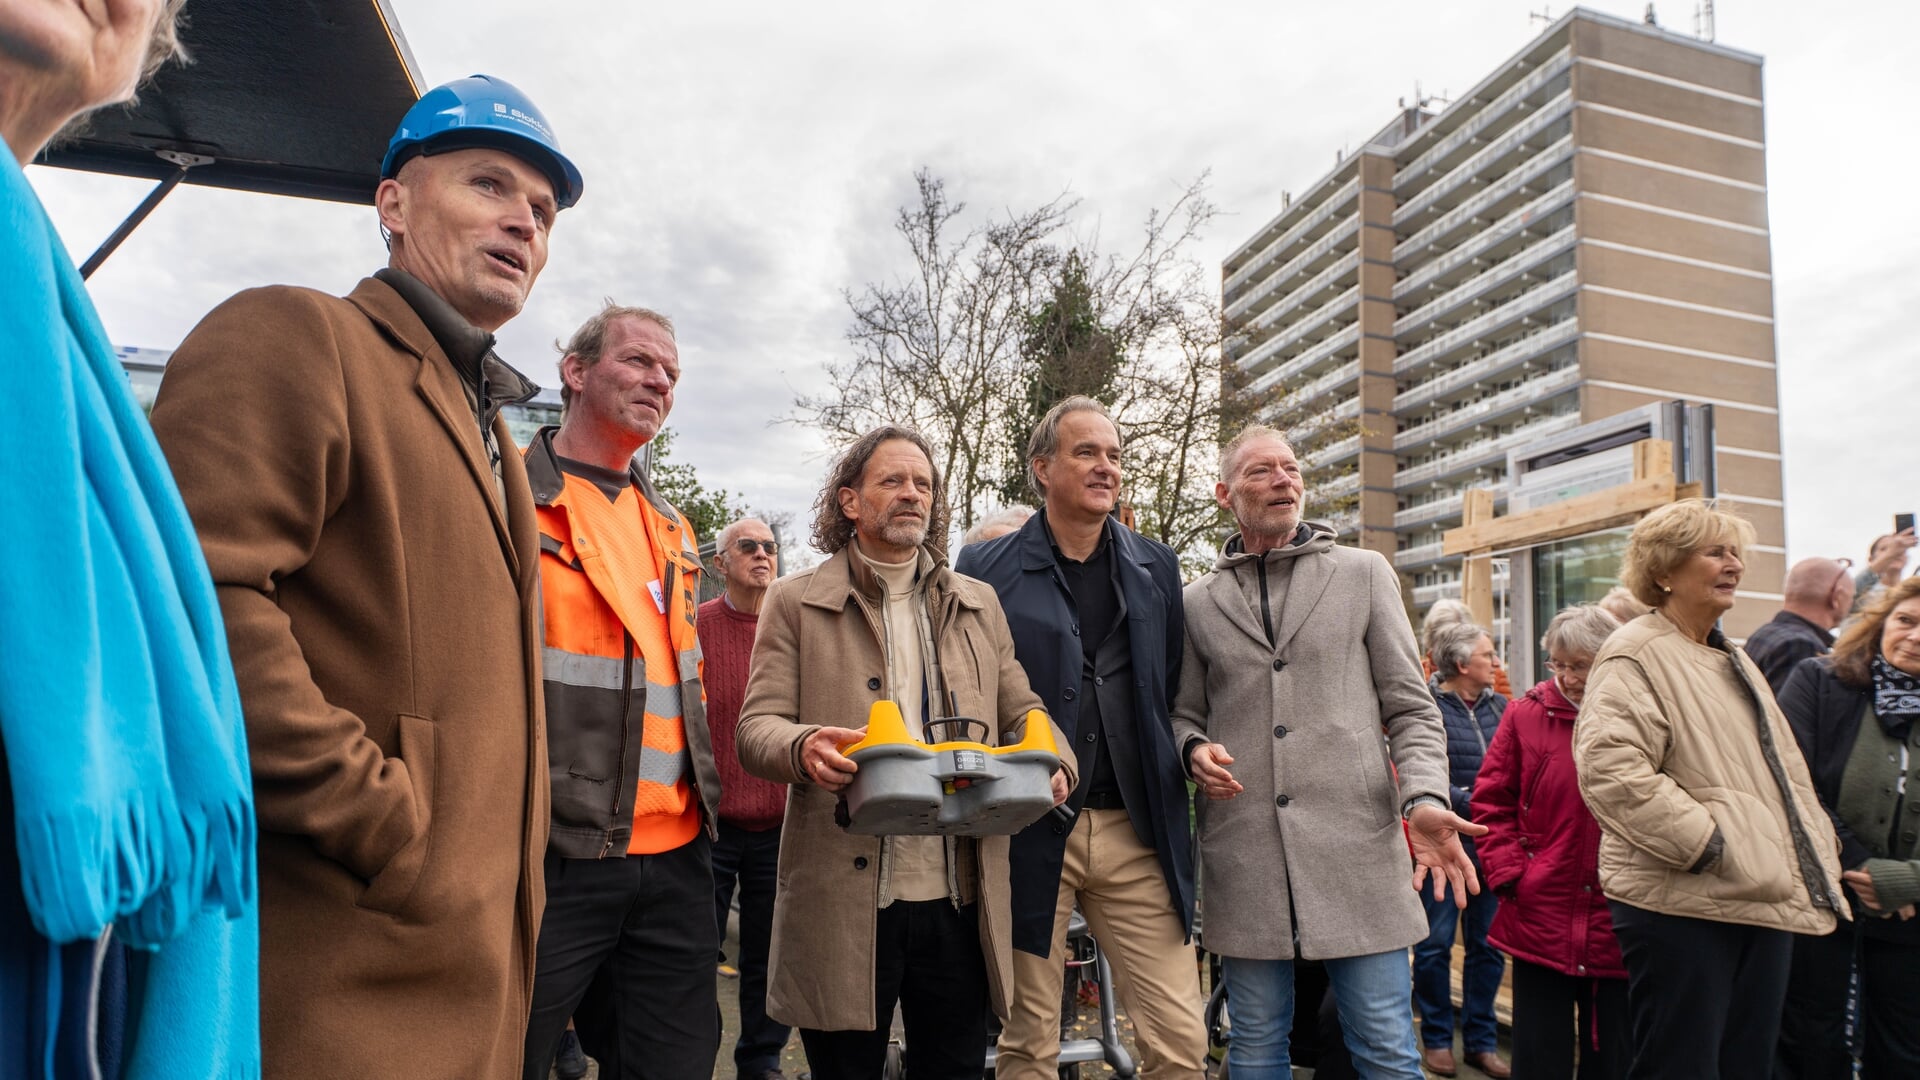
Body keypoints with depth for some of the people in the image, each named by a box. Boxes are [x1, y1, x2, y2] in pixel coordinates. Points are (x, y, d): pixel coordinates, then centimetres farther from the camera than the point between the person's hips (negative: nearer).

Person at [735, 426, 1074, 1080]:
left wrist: (1054, 763, -6)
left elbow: (1022, 711, 16)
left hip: (959, 897, 3)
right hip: (843, 900, -2)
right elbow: (755, 727, -2)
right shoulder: (796, 601, 5)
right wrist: (803, 747, -25)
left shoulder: (978, 605, 15)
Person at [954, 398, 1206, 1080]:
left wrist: (1194, 755, 4)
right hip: (1029, 834, -2)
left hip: (1136, 833, 3)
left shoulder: (1156, 568, 10)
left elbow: (1172, 694, 15)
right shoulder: (987, 569, -1)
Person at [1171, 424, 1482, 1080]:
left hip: (1356, 847, -1)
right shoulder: (1199, 603, 11)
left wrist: (1424, 799, -10)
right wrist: (1195, 751, -6)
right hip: (1243, 858, 1)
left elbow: (1410, 708, 6)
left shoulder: (1365, 573, 9)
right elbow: (1185, 716, 17)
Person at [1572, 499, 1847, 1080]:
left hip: (1764, 898, 9)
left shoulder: (1732, 660, 19)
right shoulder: (1635, 656, -12)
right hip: (1681, 905, -9)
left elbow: (1783, 771, 27)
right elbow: (1608, 771, -25)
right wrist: (1708, 843, -21)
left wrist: (1816, 852, 14)